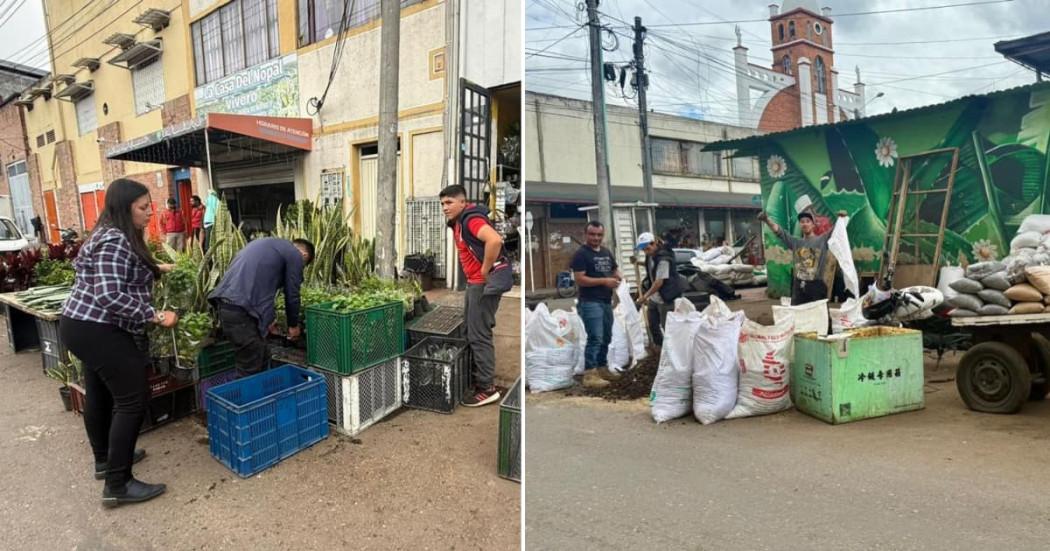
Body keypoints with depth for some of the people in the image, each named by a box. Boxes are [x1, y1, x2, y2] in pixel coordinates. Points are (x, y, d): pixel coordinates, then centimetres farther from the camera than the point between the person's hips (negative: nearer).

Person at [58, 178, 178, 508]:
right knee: (133, 400, -9)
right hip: (99, 331, -11)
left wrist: (155, 269, 24)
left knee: (100, 394, 21)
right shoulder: (115, 242, -21)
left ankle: (104, 459, 37)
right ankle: (118, 485, -4)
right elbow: (109, 296, -29)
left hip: (83, 326, 11)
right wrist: (156, 316, -26)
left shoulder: (113, 235, 11)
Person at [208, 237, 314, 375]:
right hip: (240, 307, -9)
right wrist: (293, 325, 24)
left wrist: (266, 320, 41)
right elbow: (291, 294, 7)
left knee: (262, 357, 19)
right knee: (250, 369, 0)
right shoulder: (295, 255, 3)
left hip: (227, 302, 9)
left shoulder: (266, 244, 29)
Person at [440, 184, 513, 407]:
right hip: (475, 281, 11)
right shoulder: (458, 222, 14)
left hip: (487, 281, -11)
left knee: (479, 335, -6)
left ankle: (487, 388, 4)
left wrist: (485, 271, -23)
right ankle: (477, 378, 30)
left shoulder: (471, 219, -17)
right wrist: (475, 275, 16)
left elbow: (495, 240, -34)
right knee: (471, 331, 17)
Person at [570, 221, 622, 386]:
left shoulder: (607, 252, 14)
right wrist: (604, 281, -20)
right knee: (595, 338, -13)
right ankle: (588, 374, -9)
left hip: (606, 302, 8)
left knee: (606, 338, 15)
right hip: (590, 303, -8)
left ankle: (602, 368, 28)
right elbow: (580, 280, -17)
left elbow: (615, 270, 24)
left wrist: (618, 277, 0)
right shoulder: (581, 254, -9)